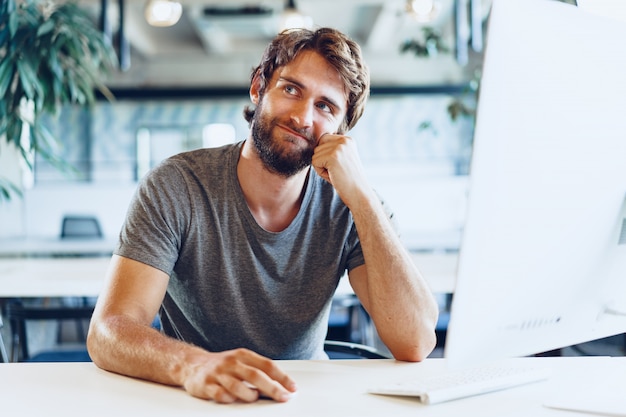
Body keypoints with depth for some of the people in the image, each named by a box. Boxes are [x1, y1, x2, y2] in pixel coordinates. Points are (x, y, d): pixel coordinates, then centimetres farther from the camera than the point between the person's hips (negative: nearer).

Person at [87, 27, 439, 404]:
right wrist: (193, 365, -41)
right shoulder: (175, 188, -11)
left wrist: (361, 195, -22)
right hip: (198, 402, 0)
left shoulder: (347, 207, -7)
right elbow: (108, 332, -20)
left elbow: (416, 344, -18)